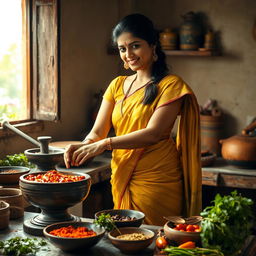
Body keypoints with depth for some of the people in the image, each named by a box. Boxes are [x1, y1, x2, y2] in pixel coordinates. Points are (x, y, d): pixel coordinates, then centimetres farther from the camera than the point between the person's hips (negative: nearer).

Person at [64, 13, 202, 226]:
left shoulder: (170, 85, -7)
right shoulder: (118, 85, 11)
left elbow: (153, 133, -18)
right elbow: (97, 132, 6)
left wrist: (106, 144, -27)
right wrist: (84, 145, -17)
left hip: (156, 181, -5)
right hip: (122, 179, 5)